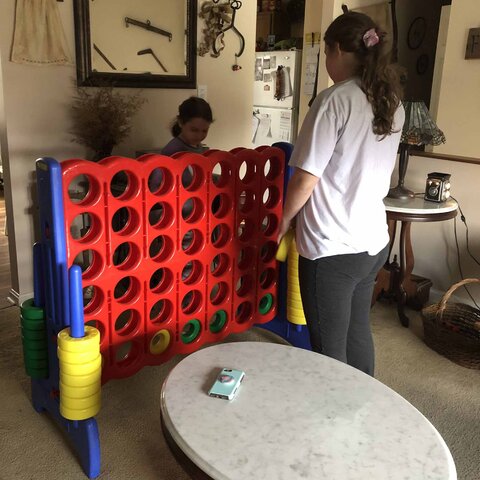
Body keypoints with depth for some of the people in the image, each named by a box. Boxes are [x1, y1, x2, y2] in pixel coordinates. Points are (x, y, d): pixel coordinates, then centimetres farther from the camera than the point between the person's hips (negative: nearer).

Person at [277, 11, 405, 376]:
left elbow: (305, 179, -15)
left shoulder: (335, 100, -16)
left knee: (329, 349, 6)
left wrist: (284, 220, 1)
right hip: (374, 240, 8)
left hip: (332, 247, -8)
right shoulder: (393, 102, 8)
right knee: (358, 332, 22)